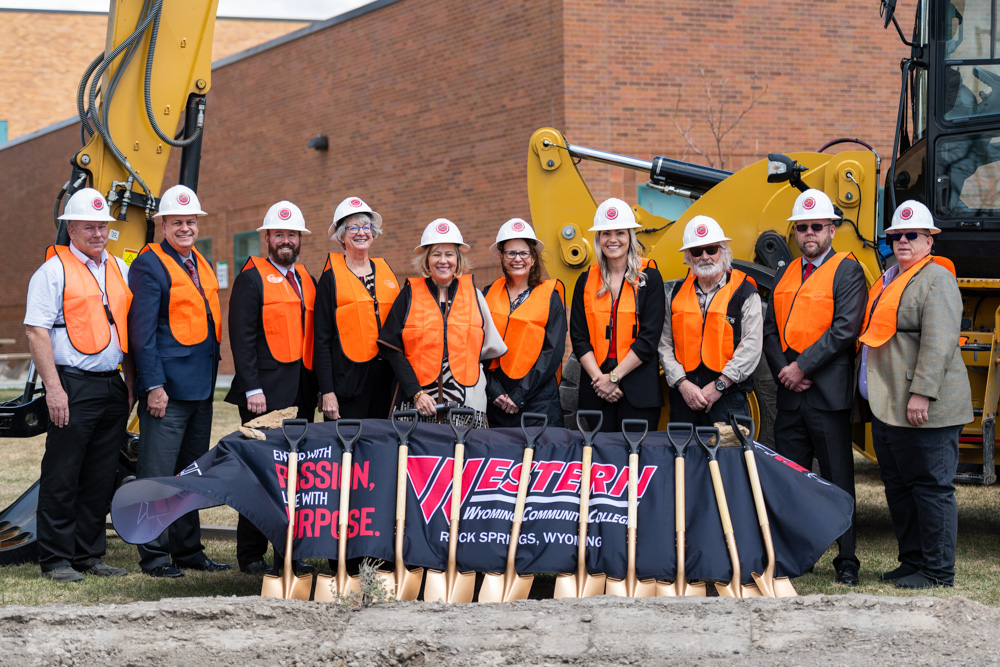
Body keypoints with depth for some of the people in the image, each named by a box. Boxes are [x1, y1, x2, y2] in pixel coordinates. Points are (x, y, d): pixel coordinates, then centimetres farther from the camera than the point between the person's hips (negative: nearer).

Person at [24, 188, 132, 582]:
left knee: (101, 477, 9)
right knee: (61, 477, -2)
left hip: (112, 387, 6)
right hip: (73, 388, -6)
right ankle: (56, 560, 4)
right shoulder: (54, 271, -4)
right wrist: (53, 388, -16)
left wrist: (130, 385, 15)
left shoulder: (119, 269, 16)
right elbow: (36, 331, -10)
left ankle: (89, 555, 17)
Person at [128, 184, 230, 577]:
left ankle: (188, 550, 20)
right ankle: (154, 556, 0)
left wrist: (210, 373, 16)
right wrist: (153, 386, -17)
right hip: (167, 389, -8)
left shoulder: (202, 265, 17)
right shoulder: (150, 264, -8)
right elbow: (143, 330, -13)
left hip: (200, 388, 8)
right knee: (158, 474, -5)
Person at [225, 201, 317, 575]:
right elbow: (242, 339, -9)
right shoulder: (252, 278, -2)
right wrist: (252, 388, -16)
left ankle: (290, 551, 12)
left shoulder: (307, 280, 18)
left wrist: (318, 387, 13)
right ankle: (251, 555, 2)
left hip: (301, 393, 6)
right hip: (265, 392, -6)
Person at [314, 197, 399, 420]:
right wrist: (327, 392, -11)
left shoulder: (387, 273, 13)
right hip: (348, 381, -4)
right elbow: (322, 339, -4)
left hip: (385, 380, 4)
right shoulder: (332, 278, -1)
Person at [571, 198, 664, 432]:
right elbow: (578, 337, 6)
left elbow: (649, 337, -5)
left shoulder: (649, 277, 1)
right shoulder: (586, 281, 10)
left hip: (638, 389, -2)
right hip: (596, 391, 2)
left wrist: (614, 377, -10)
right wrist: (598, 378, -8)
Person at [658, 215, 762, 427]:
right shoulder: (676, 294, 13)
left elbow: (751, 347, -6)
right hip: (683, 397, 3)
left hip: (728, 399, -3)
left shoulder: (745, 293, 1)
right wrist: (683, 384, -7)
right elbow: (665, 345, 8)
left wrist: (719, 386, -12)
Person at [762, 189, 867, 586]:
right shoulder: (786, 275, 17)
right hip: (789, 392, 6)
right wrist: (782, 369, -4)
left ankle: (847, 561, 4)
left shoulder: (847, 270, -3)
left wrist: (802, 366, -14)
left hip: (828, 393, -6)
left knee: (837, 479, -2)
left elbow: (846, 329, -13)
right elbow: (771, 329, 13)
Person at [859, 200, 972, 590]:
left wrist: (921, 393, -26)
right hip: (887, 407, 10)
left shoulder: (936, 280, -10)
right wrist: (877, 395, 22)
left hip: (924, 409, -10)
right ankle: (912, 562, 25)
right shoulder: (890, 281, 19)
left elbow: (939, 342, -20)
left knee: (931, 487, -4)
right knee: (898, 487, 15)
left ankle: (938, 572, 2)